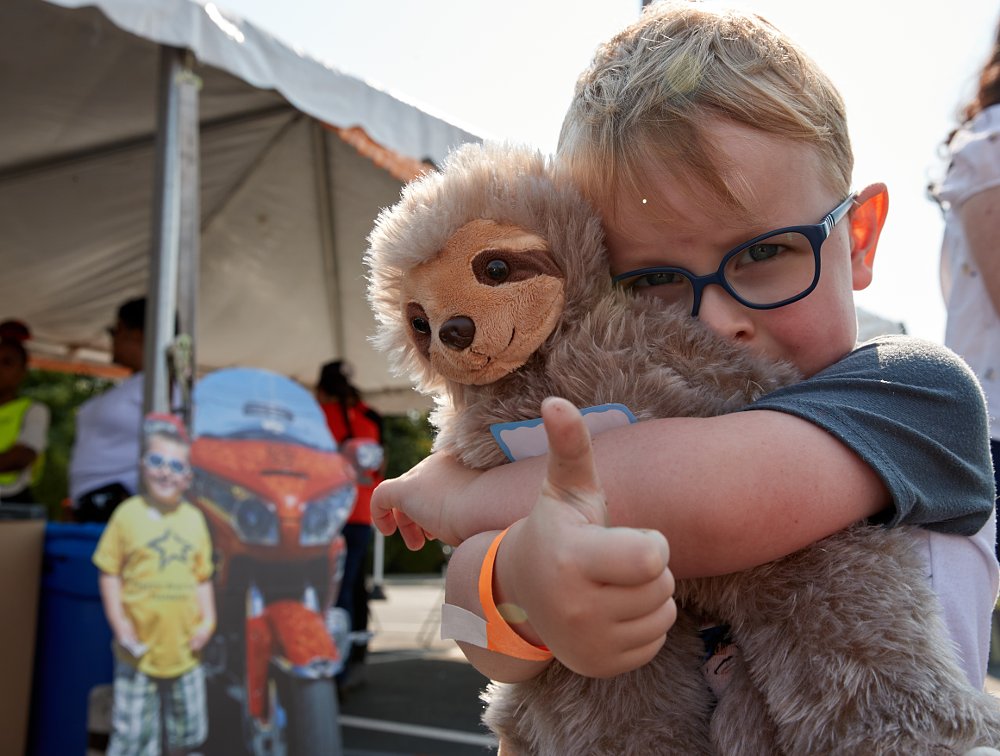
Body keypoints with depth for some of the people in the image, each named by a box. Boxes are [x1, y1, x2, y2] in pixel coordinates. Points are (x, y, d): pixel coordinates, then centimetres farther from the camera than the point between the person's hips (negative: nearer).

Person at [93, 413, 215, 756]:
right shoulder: (128, 513, -7)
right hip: (139, 649, -3)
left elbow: (203, 577, 8)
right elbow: (110, 573, -5)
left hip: (183, 648, 3)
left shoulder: (195, 518, 2)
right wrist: (119, 625, -11)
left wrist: (208, 620, -2)